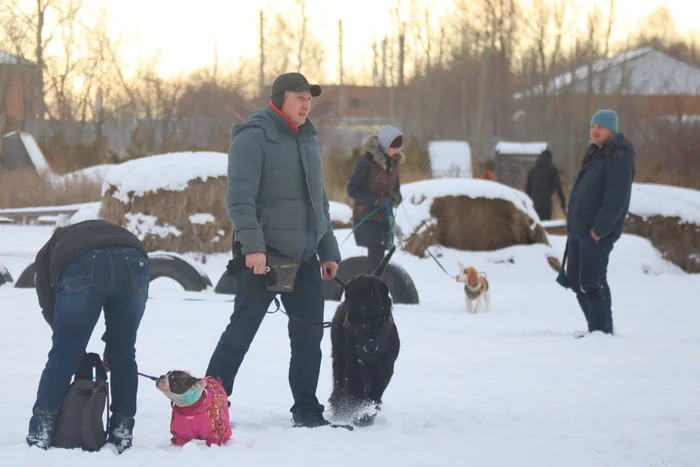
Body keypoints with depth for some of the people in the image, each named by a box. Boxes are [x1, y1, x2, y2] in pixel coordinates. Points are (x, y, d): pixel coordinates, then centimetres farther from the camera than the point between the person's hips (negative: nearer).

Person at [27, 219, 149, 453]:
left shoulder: (47, 252, 38)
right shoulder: (110, 232, 45)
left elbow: (48, 305, 23)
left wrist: (70, 339, 30)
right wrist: (110, 343, 34)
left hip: (82, 267, -2)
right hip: (133, 264, 3)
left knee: (64, 355, 9)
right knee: (123, 355, 17)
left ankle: (40, 433, 12)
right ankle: (122, 433, 21)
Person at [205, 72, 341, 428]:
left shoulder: (307, 139, 16)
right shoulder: (254, 137, -10)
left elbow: (319, 201, 22)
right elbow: (240, 197, -18)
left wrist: (328, 250, 18)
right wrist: (252, 245, -25)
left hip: (304, 256, 7)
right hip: (264, 255, -7)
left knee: (309, 333, 8)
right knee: (241, 331, -5)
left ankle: (306, 409, 16)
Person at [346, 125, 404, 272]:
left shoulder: (393, 162, 8)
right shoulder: (367, 162, -12)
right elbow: (352, 189, -12)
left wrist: (395, 198, -6)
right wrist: (376, 201, -22)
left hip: (385, 217, 6)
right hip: (367, 217, -6)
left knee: (379, 257, 4)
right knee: (376, 256, -16)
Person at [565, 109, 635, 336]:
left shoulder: (619, 160, -14)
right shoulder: (595, 154, 17)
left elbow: (616, 200, -21)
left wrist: (599, 230, -23)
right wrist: (573, 223, 17)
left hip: (598, 232, -10)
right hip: (579, 229, 10)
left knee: (592, 282, -10)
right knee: (575, 278, 13)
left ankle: (602, 331, -3)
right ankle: (596, 327, 21)